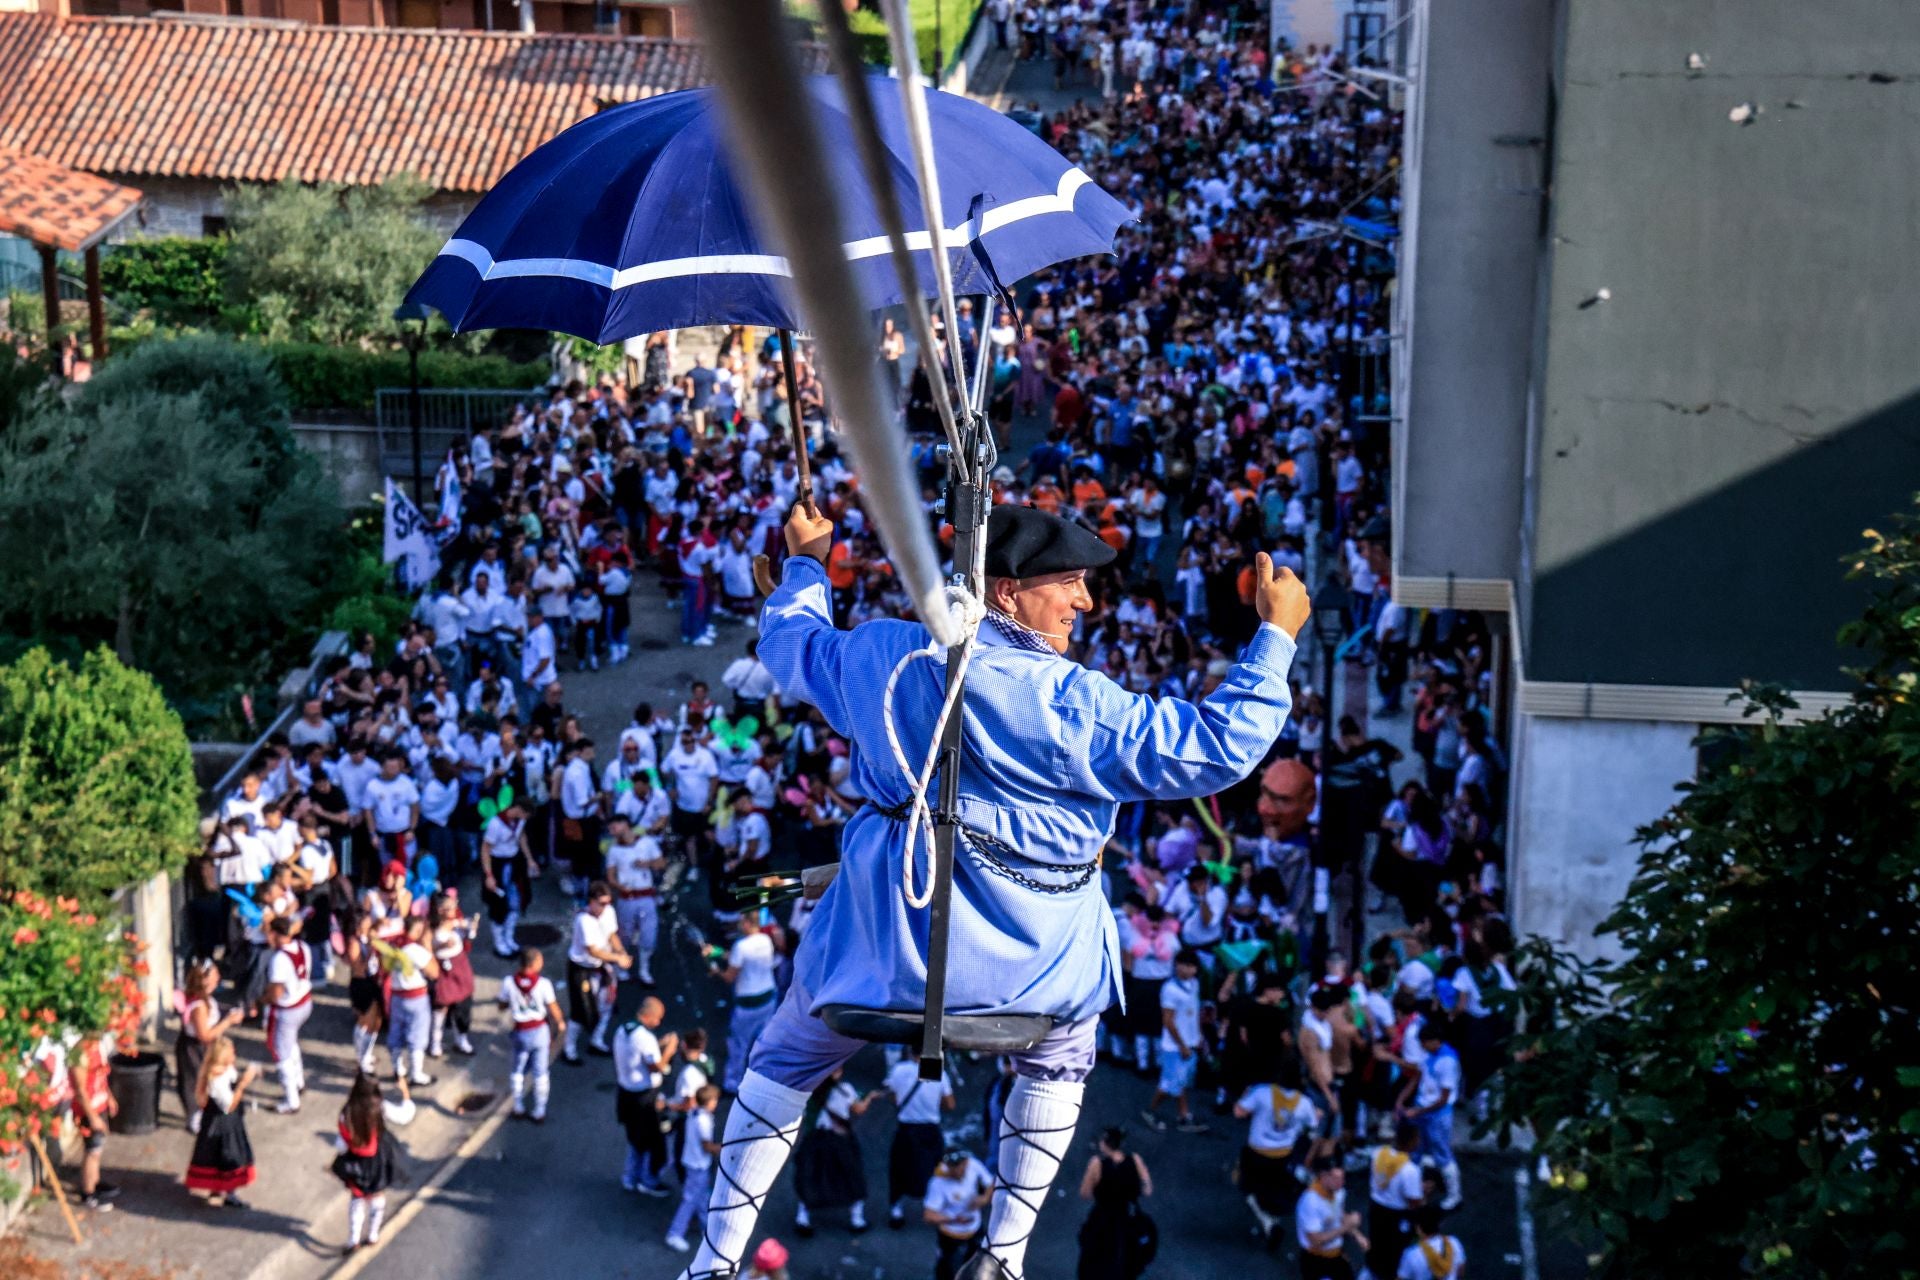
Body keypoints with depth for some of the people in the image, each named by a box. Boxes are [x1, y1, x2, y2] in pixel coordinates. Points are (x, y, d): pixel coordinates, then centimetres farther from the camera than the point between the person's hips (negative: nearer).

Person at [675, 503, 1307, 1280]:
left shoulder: (882, 654, -1)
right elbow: (1217, 750, -16)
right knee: (1059, 1064, 31)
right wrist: (1276, 636, -8)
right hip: (1027, 953, -2)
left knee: (784, 1066, 25)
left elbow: (789, 642, 20)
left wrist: (805, 565, 39)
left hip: (886, 931, 3)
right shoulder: (1067, 702, -16)